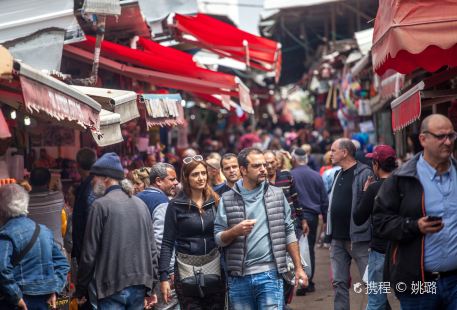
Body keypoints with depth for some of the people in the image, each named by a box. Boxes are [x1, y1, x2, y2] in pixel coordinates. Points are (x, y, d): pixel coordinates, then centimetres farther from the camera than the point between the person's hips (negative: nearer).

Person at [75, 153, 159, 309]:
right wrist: (151, 286, 17)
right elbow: (152, 249, 11)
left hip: (113, 287, -5)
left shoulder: (100, 205, -7)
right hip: (139, 286, 6)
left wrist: (80, 290, 1)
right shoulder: (140, 204, 10)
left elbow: (89, 253, -7)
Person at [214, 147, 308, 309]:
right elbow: (218, 238, 3)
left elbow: (289, 233, 10)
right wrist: (235, 231, -18)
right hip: (239, 278, 1)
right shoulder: (227, 200, 5)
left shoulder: (277, 195, 8)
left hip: (270, 275, 0)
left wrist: (298, 268, 6)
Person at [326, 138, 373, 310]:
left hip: (358, 238, -8)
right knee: (339, 283, 10)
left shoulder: (364, 173, -12)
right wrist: (331, 232, 18)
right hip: (338, 239, 8)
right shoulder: (338, 175, 15)